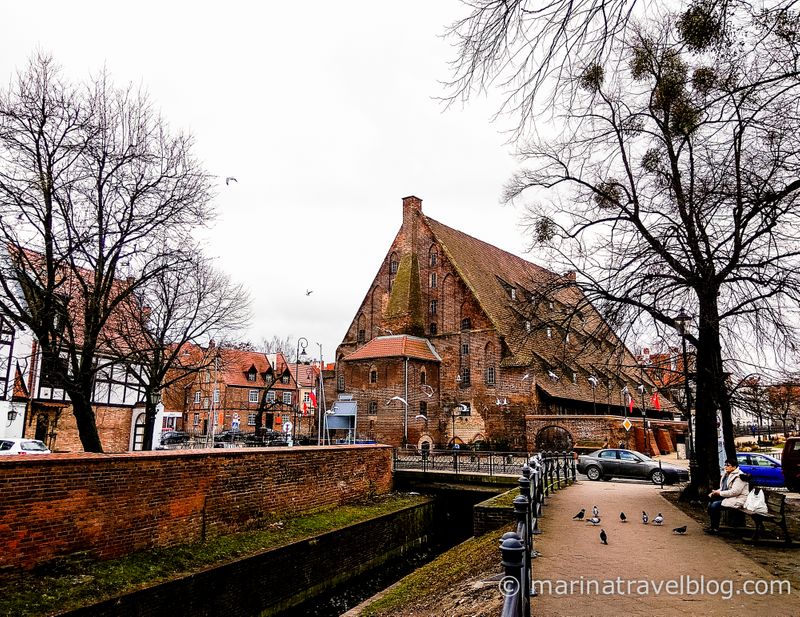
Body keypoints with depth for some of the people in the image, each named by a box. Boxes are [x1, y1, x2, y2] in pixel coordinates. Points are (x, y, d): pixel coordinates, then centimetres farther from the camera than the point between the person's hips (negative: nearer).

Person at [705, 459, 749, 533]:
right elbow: (722, 488, 22)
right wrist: (716, 492, 1)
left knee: (715, 505, -24)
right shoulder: (726, 475, 14)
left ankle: (715, 528, -11)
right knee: (710, 503, -8)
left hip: (737, 499, -10)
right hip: (726, 497, 10)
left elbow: (735, 492, -24)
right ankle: (711, 525, -1)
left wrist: (720, 493, -18)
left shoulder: (739, 476, -15)